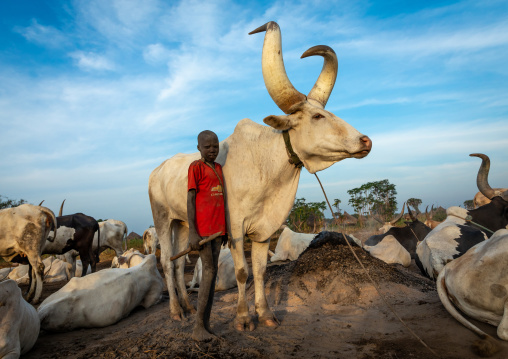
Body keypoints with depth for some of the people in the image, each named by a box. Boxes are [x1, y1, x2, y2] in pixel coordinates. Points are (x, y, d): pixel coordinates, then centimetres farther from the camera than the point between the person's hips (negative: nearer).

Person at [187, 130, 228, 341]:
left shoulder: (219, 169, 15)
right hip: (202, 229, -7)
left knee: (213, 272, 8)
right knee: (208, 272, -7)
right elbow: (190, 200, -10)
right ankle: (198, 328, 3)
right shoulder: (195, 167, -5)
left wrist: (225, 229, 16)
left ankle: (206, 324, 17)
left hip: (216, 229, 7)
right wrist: (192, 232, -16)